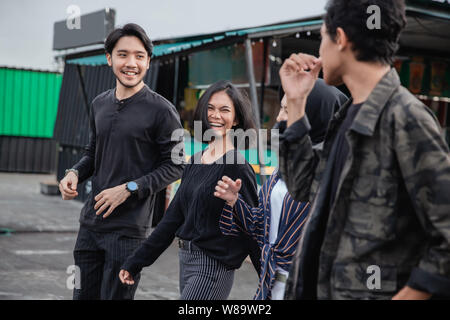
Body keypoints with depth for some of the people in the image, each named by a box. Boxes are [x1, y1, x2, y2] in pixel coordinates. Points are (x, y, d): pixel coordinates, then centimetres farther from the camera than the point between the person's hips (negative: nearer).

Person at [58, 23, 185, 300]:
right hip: (91, 222, 6)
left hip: (129, 229, -6)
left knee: (115, 296, 1)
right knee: (83, 295, 12)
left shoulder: (161, 110, -9)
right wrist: (75, 173, 1)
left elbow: (176, 166, -8)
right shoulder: (100, 104, 10)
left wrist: (129, 188, -16)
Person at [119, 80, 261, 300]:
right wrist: (135, 262, 16)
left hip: (212, 268, -8)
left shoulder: (237, 168, -12)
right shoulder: (195, 162, 11)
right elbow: (174, 216, 15)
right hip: (186, 261, 8)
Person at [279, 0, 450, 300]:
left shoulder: (405, 118, -18)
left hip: (372, 291, -8)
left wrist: (406, 294, -16)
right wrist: (296, 102, 10)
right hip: (322, 286, 8)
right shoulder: (350, 115, 8)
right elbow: (304, 185, 16)